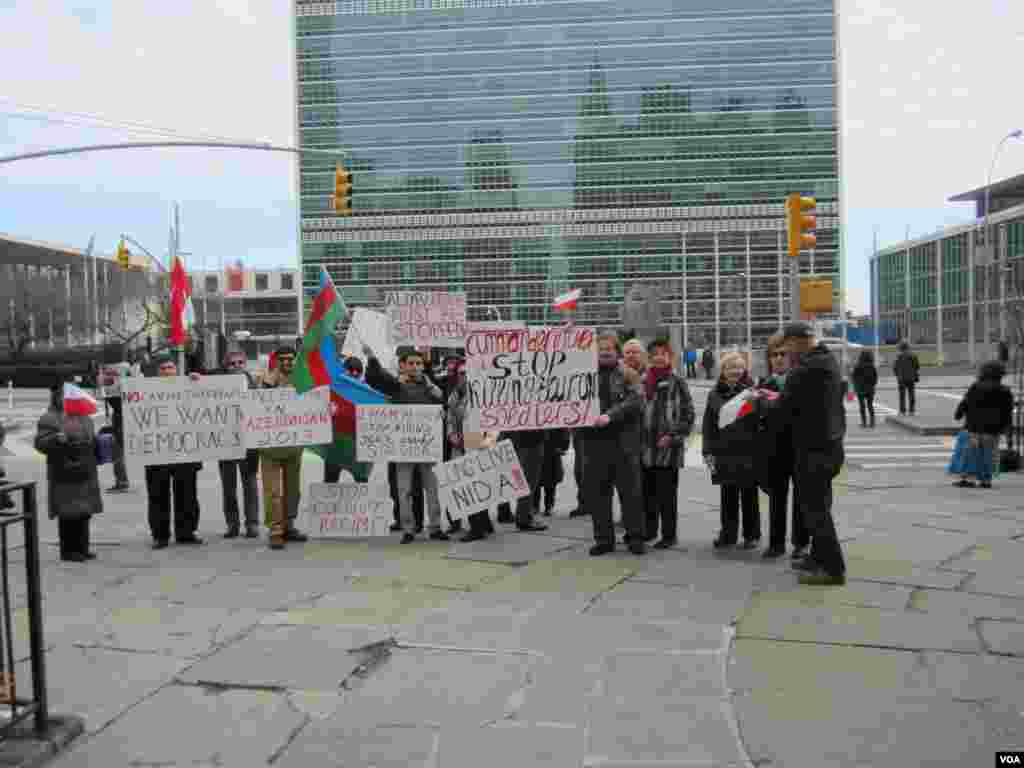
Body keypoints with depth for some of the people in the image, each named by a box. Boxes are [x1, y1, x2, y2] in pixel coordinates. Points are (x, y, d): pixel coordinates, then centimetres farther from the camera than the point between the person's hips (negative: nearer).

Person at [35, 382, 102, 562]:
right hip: (64, 476, -7)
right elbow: (40, 443, -12)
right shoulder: (49, 419, -5)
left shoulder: (84, 417, 16)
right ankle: (68, 551, 4)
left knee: (84, 512, 11)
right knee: (68, 513, -4)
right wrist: (56, 438, -29)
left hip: (85, 473, 7)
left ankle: (82, 548, 20)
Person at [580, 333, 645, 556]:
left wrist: (610, 415, -22)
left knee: (630, 491, 4)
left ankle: (635, 537, 15)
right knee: (596, 492, 7)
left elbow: (633, 401, -9)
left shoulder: (629, 374, 3)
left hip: (623, 441, -3)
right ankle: (603, 538, 19)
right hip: (594, 440, 3)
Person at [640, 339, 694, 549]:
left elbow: (688, 414, -4)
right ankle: (649, 529, 28)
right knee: (648, 491, 13)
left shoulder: (677, 383, -3)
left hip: (668, 447, -5)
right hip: (646, 445, 5)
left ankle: (669, 534, 11)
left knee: (667, 493, 0)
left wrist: (673, 436, -12)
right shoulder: (643, 382, 9)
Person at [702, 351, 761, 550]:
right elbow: (708, 426, 7)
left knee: (749, 495, 7)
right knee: (727, 496, 8)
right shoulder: (714, 394, 7)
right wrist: (708, 451, 2)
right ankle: (728, 534, 17)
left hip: (748, 453, -2)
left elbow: (760, 420, 0)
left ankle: (752, 535, 17)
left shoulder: (749, 391, -1)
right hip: (724, 453, 2)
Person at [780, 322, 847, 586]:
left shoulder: (804, 369, -21)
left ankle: (833, 568, 1)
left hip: (813, 447, -10)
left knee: (815, 507, -3)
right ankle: (819, 557, 29)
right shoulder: (830, 360, 11)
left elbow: (786, 406, -17)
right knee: (818, 503, 19)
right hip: (830, 443, 10)